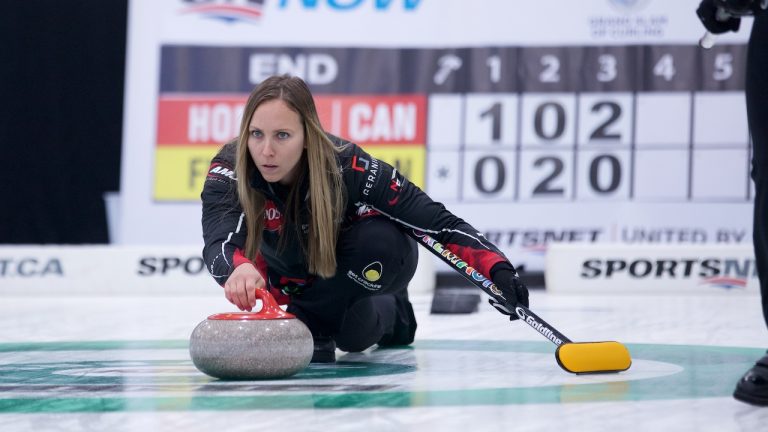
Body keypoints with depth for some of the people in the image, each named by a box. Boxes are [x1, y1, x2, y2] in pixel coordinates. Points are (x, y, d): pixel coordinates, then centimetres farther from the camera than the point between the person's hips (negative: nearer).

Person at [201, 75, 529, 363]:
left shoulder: (348, 167, -36)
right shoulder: (229, 169, -32)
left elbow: (438, 222, -32)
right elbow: (219, 243, -49)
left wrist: (498, 271, -48)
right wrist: (239, 269, -74)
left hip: (376, 262, -3)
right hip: (294, 273, 3)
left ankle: (309, 322, -12)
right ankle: (389, 313, 21)